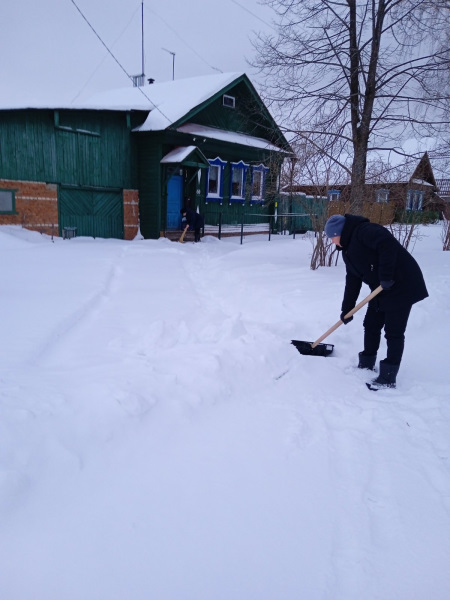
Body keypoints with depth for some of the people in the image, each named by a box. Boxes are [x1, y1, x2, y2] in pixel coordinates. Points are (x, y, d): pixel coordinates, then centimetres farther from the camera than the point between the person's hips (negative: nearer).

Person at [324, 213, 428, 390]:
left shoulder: (364, 230, -17)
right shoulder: (348, 250, 12)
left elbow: (388, 244, -34)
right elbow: (352, 281, 13)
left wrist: (386, 275, -32)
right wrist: (347, 309, 10)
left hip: (402, 285, -9)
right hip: (381, 290, 10)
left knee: (393, 332, -3)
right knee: (371, 326, 14)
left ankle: (388, 378, 5)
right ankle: (366, 365, 30)